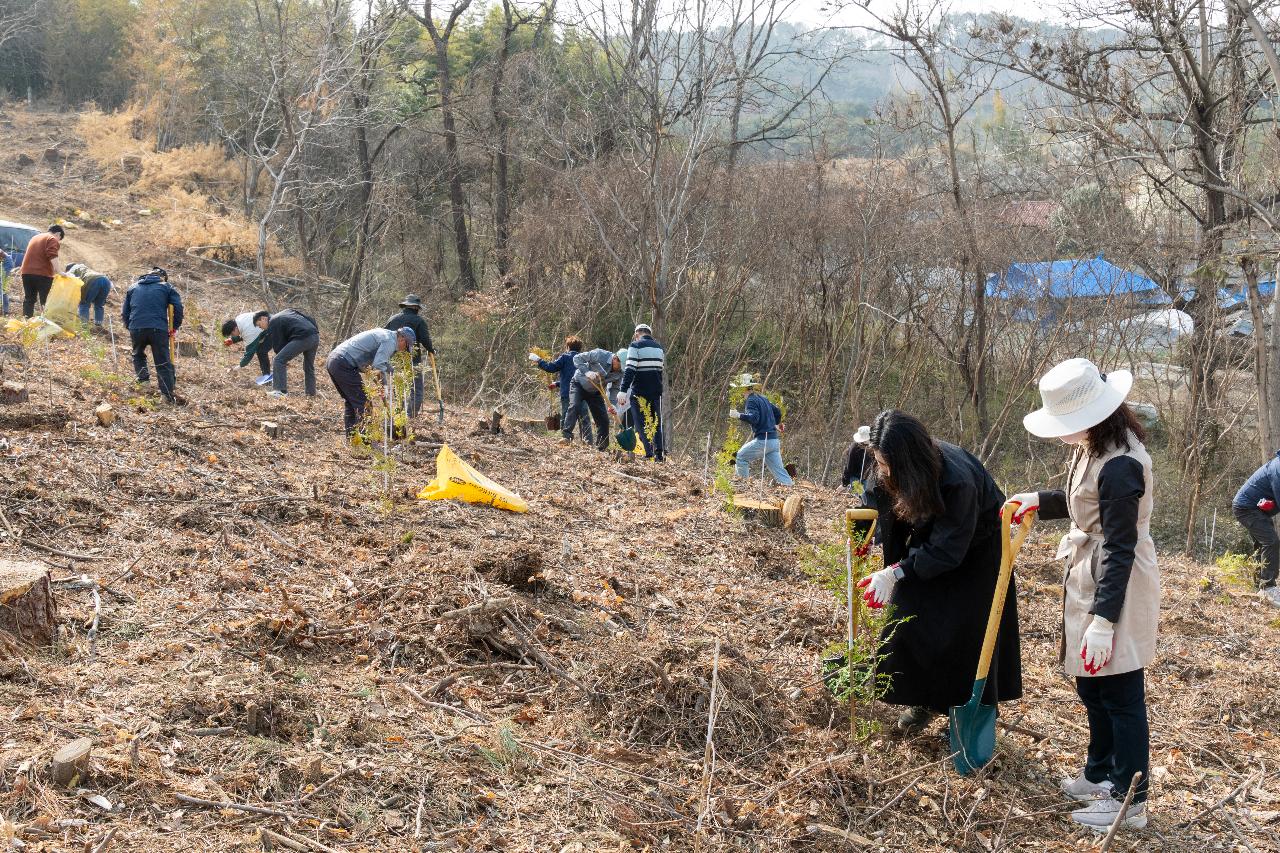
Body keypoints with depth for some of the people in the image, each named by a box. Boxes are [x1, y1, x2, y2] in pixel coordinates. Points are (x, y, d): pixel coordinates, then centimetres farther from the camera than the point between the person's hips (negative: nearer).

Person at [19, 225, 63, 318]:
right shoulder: (52, 239, -4)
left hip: (27, 272, 7)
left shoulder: (35, 237, 23)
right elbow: (53, 257, -19)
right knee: (45, 301, -5)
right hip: (42, 274, -7)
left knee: (29, 299, 11)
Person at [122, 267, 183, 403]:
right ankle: (170, 394, -6)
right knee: (163, 363, 1)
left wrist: (129, 326, 28)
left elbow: (125, 312, 20)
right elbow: (178, 307, 2)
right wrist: (175, 327, 10)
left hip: (136, 329, 2)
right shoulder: (166, 287, 14)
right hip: (159, 329, -2)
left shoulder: (134, 288, 23)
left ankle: (143, 379, 17)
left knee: (138, 355, 30)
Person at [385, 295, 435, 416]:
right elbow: (425, 340, -10)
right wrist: (431, 350, 9)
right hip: (413, 361, -5)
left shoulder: (392, 320, 9)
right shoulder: (419, 321, -6)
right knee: (416, 391, -1)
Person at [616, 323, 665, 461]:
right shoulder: (659, 347, 13)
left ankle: (649, 454, -8)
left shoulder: (635, 346, -8)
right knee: (657, 423, 15)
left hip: (639, 391, -5)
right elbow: (662, 366, 16)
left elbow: (629, 370, -16)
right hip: (657, 391, 6)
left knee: (641, 424, 0)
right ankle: (659, 453, 10)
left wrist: (623, 390, -19)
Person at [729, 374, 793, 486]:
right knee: (778, 470, 6)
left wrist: (739, 415, -20)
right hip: (774, 441, 8)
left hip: (762, 440, -8)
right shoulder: (763, 398, 18)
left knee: (741, 457, 8)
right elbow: (777, 411, 28)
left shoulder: (751, 400, -8)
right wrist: (776, 424, 46)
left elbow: (754, 418, -23)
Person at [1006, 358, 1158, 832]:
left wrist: (1103, 620, -25)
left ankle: (1130, 801, 12)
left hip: (1118, 589, -10)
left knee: (1120, 695, 1)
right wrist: (1040, 500, 12)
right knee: (1092, 687, 22)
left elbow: (1119, 550, -26)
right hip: (1090, 580, 10)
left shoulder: (1118, 466, -27)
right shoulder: (1094, 447, 3)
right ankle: (1100, 775, 38)